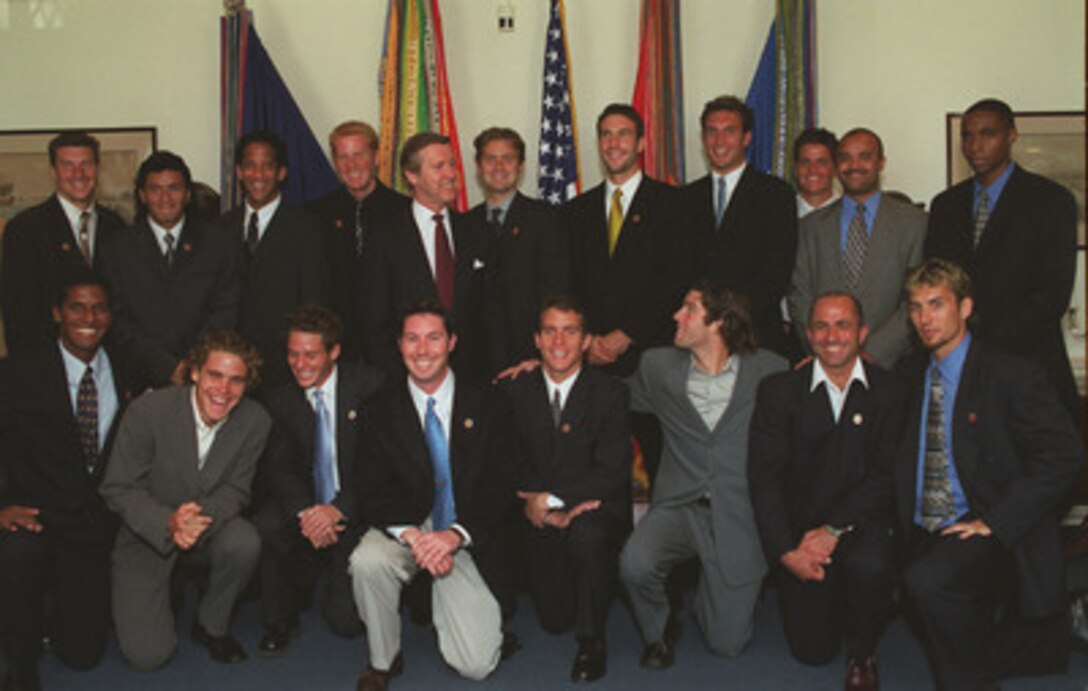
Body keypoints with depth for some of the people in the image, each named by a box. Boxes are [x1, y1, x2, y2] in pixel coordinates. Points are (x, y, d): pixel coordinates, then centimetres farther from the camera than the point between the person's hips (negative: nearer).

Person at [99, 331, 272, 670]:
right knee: (147, 654, -13)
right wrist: (168, 523, -34)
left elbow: (235, 490, -6)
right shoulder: (149, 410, -21)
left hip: (209, 527, 2)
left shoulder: (255, 421, -14)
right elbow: (117, 489, -15)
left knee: (244, 541, -33)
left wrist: (202, 517, -30)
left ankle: (212, 625, -3)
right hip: (147, 534, -2)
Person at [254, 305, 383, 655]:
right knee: (264, 528, -30)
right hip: (306, 504, 3)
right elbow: (275, 468, -3)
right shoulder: (281, 399, 4)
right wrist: (304, 512, -23)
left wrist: (338, 510, -24)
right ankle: (280, 621, -4)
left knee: (346, 620, -13)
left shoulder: (369, 386, -9)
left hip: (356, 510, -3)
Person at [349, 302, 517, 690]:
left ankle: (444, 608, 25)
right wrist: (411, 535, -24)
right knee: (367, 561, -34)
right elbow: (374, 489, -4)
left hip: (467, 539, -1)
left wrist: (455, 535, -21)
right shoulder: (383, 408, 0)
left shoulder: (487, 405, -2)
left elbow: (500, 488, -6)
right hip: (405, 528, 1)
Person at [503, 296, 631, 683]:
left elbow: (612, 473, -12)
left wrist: (551, 500, -20)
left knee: (586, 534, -37)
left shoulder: (611, 394, -4)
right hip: (543, 521, 3)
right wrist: (533, 506, -19)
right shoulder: (517, 393, 4)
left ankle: (591, 641, -16)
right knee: (554, 619, -5)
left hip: (598, 510, -2)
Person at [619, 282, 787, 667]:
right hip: (678, 506, 2)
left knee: (728, 643, -1)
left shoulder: (770, 371, -1)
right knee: (635, 565, -29)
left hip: (738, 517, -1)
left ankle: (706, 587, 35)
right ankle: (659, 631, 6)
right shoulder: (659, 367, 6)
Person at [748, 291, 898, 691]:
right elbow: (764, 478, -4)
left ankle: (862, 654, -4)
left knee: (869, 564, -35)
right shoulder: (778, 391, 2)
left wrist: (833, 530, -17)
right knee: (812, 650, -8)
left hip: (862, 525, -1)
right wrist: (787, 551, -15)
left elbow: (887, 474, -7)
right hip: (801, 530, 1)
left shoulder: (889, 391, 0)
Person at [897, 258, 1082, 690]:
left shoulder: (1009, 376, -5)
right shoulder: (911, 375, 13)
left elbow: (1063, 455, -12)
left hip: (994, 536, -6)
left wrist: (995, 522, -18)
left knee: (927, 579, -33)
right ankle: (1044, 642, 21)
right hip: (924, 537, 6)